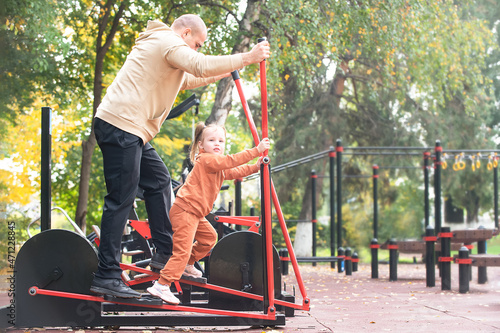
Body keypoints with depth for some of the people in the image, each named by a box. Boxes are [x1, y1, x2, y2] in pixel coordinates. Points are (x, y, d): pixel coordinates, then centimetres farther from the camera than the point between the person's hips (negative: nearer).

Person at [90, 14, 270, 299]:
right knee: (122, 198, -11)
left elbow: (186, 80, 39)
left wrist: (221, 74, 30)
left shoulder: (159, 45, 27)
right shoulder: (168, 42, -6)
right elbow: (201, 65, -22)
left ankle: (165, 253, 19)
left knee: (159, 181, 15)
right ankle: (107, 276, -11)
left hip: (130, 130, 11)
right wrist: (246, 58, -17)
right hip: (120, 126, -11)